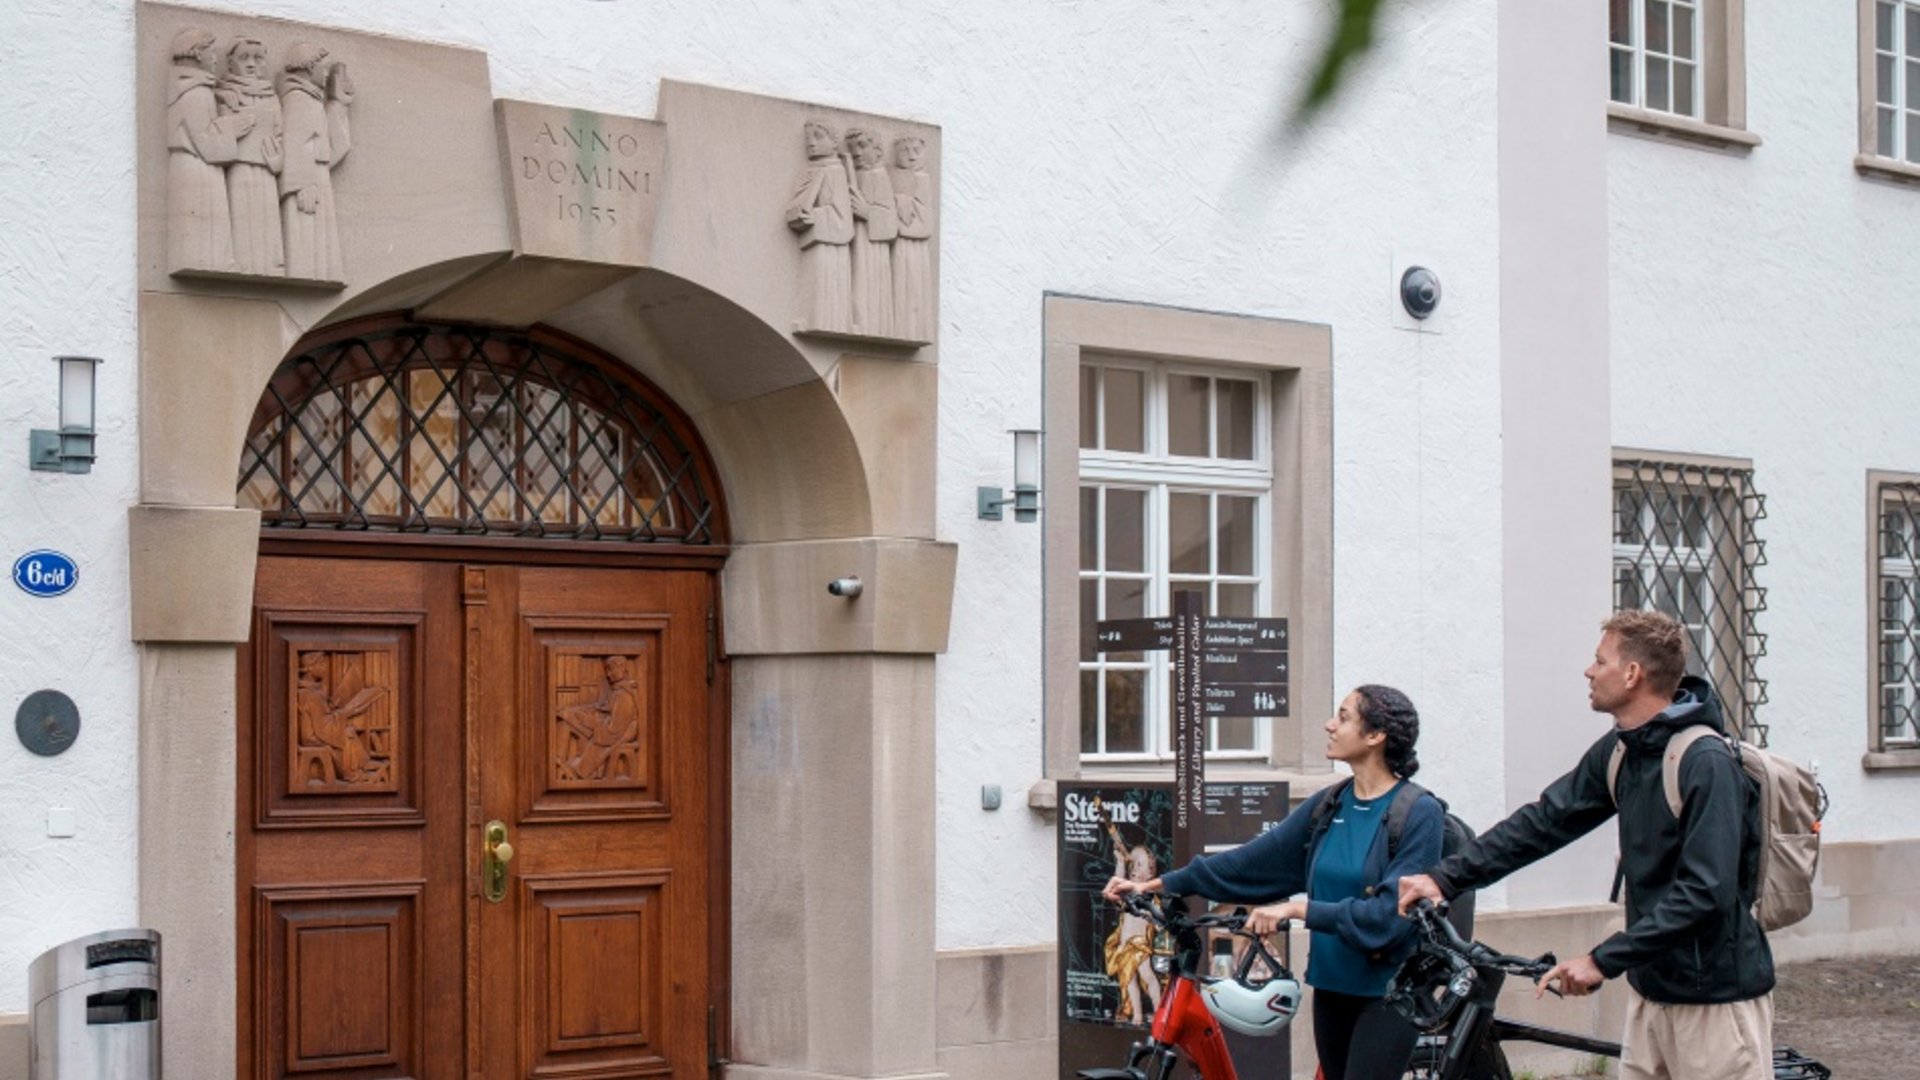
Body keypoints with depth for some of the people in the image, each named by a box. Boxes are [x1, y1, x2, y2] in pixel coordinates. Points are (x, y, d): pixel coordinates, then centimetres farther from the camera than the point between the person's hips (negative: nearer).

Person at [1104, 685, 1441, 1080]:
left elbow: (1391, 913, -21)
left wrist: (1298, 908, -25)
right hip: (1332, 985, 7)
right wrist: (1156, 885, 6)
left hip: (1387, 991, -6)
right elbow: (1253, 861, 8)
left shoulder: (1420, 813, -13)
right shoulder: (1328, 805, 6)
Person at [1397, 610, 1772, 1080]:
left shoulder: (1706, 763, -21)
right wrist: (1446, 876, -2)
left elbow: (1706, 892, -26)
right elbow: (1544, 821, 6)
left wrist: (1603, 961, -26)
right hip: (1652, 986, 8)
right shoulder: (1619, 752, 4)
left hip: (1716, 993, -8)